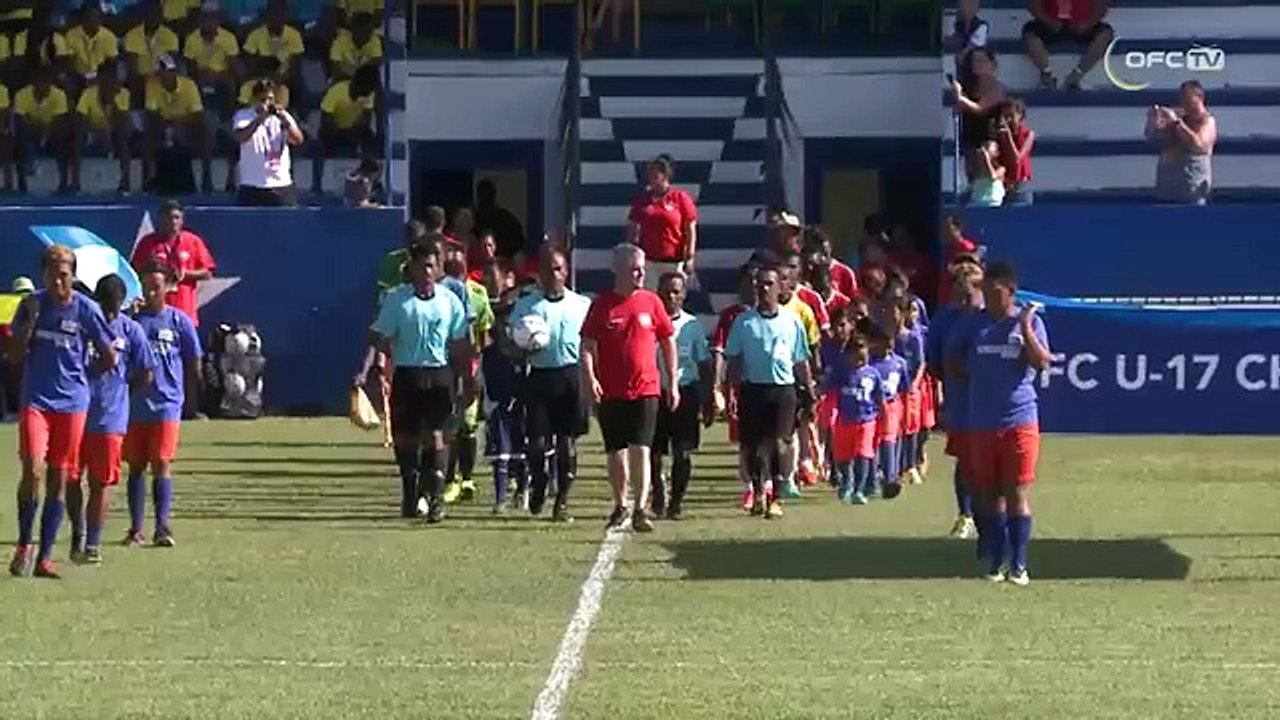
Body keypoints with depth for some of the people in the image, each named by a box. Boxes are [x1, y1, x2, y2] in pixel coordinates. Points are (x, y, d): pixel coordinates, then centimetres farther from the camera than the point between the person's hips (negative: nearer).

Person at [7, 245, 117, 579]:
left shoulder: (86, 309, -3)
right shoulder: (32, 304, 2)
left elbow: (109, 357, 6)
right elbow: (14, 357, 2)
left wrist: (79, 375, 10)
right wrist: (30, 321, -9)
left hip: (72, 403, 0)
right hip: (35, 400, 0)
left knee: (58, 481, 3)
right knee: (33, 470, -16)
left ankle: (45, 557, 9)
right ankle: (24, 544, 1)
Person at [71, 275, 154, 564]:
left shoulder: (130, 330, 0)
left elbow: (146, 375, 6)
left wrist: (117, 394, 6)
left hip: (110, 418, -1)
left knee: (101, 483, 2)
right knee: (71, 478, 4)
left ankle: (92, 544, 7)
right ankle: (78, 534, 17)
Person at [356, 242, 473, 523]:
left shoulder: (450, 301, 4)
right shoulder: (396, 299, 0)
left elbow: (459, 346, 8)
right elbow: (381, 339, 0)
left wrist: (465, 383, 7)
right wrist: (366, 368, -9)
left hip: (439, 375, 0)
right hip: (406, 375, 0)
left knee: (435, 436, -10)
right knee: (405, 437, 7)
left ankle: (436, 498, -12)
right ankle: (410, 495, 24)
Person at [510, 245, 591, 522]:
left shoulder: (581, 305, 9)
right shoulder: (526, 306, 8)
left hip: (571, 377, 0)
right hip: (539, 376, 0)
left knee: (567, 442, 0)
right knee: (536, 441, -5)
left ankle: (562, 500, 11)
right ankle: (539, 484, 24)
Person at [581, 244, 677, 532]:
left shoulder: (651, 302, 2)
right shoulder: (602, 304, -1)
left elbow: (669, 343, 10)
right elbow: (587, 346, 1)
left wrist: (673, 382, 7)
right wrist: (590, 378, -13)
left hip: (646, 389, -1)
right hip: (611, 391, 1)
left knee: (640, 450, -10)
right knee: (616, 452, 10)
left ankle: (641, 509, -11)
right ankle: (620, 507, 26)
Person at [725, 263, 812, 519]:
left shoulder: (792, 322, 6)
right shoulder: (743, 322, 5)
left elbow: (801, 362, 12)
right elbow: (734, 361, 5)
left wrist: (809, 393, 9)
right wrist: (732, 392, -4)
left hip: (783, 390, -1)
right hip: (752, 389, 1)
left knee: (777, 443, -8)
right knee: (753, 444, 4)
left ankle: (775, 498, -3)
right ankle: (758, 491, 21)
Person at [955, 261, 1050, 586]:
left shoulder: (1028, 321, 0)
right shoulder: (976, 324, 7)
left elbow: (1042, 362, -12)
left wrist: (1025, 328, -18)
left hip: (1019, 419, -3)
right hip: (982, 421, 3)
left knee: (1017, 493, -3)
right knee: (991, 494, 8)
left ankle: (1018, 564, 2)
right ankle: (996, 561, 17)